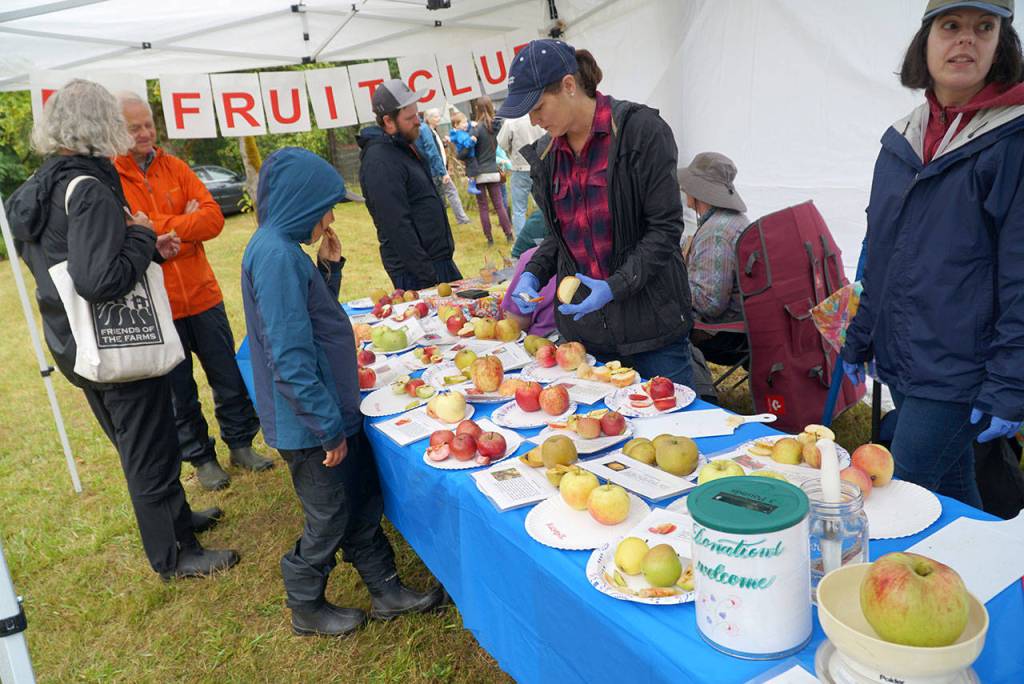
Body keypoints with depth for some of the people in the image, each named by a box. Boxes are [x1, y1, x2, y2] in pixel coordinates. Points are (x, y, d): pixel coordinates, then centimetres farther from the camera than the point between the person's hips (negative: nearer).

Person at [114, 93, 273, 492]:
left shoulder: (174, 167, 4)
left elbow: (213, 217, -6)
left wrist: (156, 228, -15)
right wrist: (183, 224, -14)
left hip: (202, 294, 3)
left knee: (228, 375, 13)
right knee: (178, 388, 12)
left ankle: (240, 444, 31)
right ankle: (200, 458, 29)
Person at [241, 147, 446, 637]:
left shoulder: (280, 247, 8)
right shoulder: (276, 255, -23)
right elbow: (291, 359, -26)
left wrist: (328, 267, 4)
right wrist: (329, 425, -21)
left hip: (332, 411, 9)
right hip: (310, 423, -9)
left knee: (364, 503, 18)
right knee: (328, 522, 9)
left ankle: (386, 591, 34)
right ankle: (306, 609, 32)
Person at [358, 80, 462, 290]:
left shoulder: (403, 148, 13)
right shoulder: (380, 162, -19)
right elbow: (397, 226, -23)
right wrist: (428, 276, -23)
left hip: (439, 258, 10)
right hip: (415, 272, -10)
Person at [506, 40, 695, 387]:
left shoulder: (640, 129, -9)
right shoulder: (546, 153, 9)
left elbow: (666, 227, -12)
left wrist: (615, 286, -20)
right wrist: (534, 273, 1)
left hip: (650, 322, -5)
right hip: (582, 327, 5)